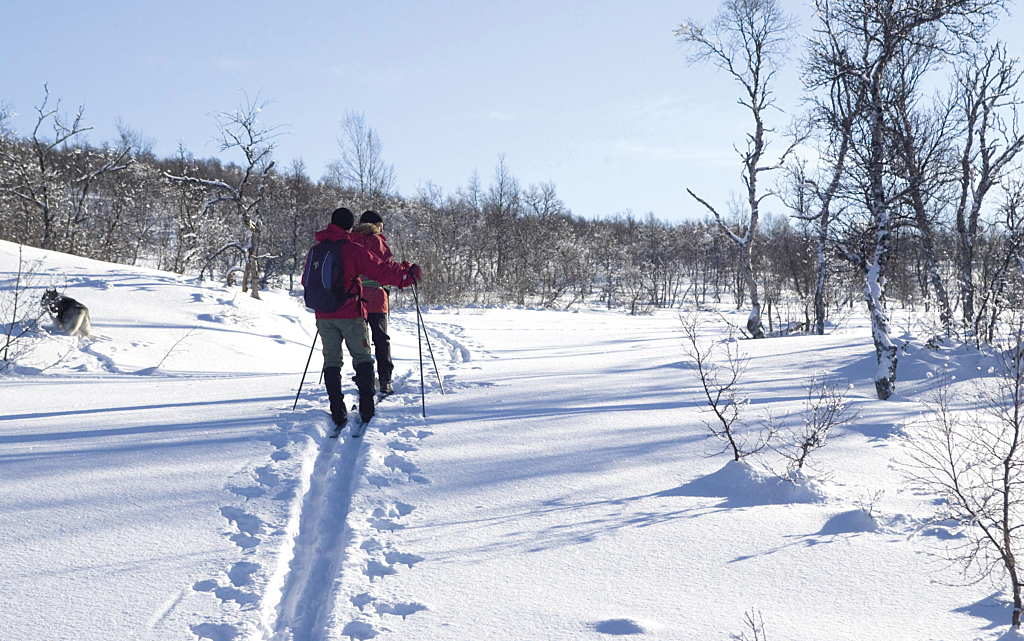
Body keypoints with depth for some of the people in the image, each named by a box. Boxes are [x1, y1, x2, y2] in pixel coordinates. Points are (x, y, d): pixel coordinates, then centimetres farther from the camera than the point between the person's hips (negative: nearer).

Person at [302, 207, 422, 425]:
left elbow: (307, 281, 20)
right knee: (362, 358, 7)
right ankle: (366, 408, -1)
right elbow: (381, 270, -9)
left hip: (324, 316, 4)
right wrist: (408, 275, 5)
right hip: (350, 314, -4)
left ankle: (337, 412, 3)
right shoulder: (352, 249, -9)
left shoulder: (315, 251, 7)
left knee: (331, 361, 9)